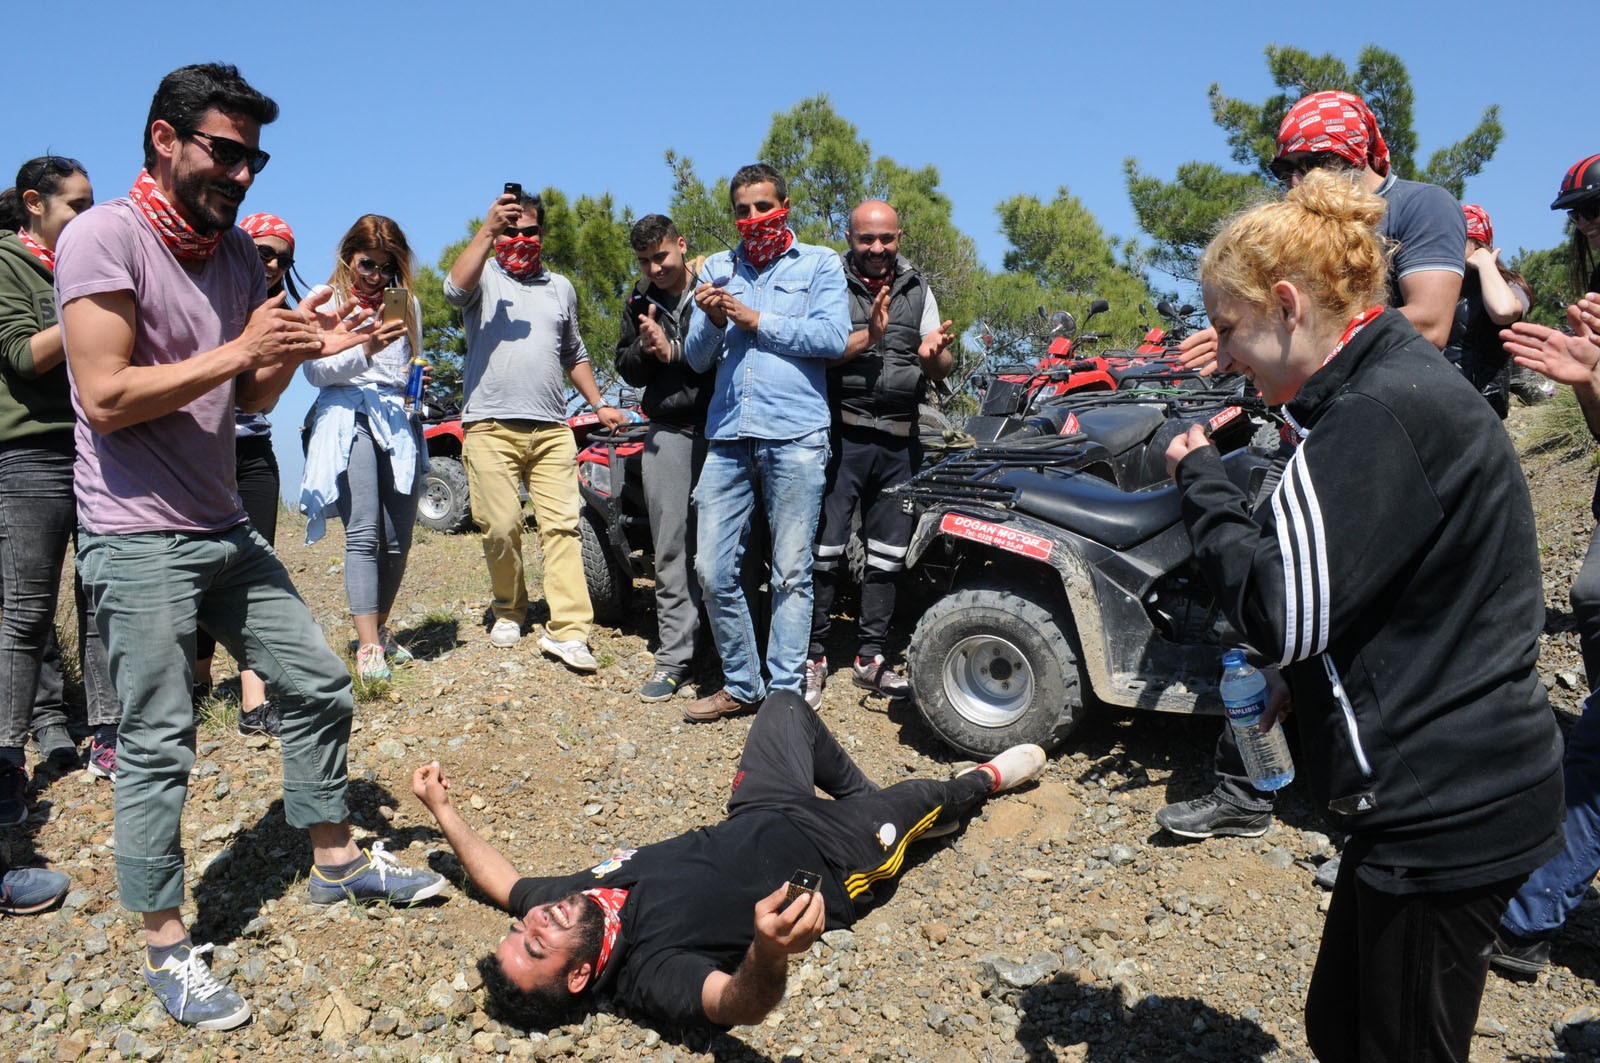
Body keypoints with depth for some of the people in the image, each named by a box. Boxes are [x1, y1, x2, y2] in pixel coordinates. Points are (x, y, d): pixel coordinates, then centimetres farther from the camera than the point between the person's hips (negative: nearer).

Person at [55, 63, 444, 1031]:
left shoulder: (237, 251, 10)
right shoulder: (104, 237, -12)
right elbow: (107, 398, -19)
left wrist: (302, 351, -5)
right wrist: (239, 351, -20)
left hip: (224, 529, 7)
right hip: (137, 539, -7)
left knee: (319, 685, 10)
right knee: (159, 745, -1)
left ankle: (337, 861, 27)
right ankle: (167, 948, 14)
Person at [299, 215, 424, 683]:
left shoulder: (407, 302, 21)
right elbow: (314, 370, -1)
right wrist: (364, 351, -17)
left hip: (399, 420, 4)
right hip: (349, 417, -4)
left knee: (399, 538, -1)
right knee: (364, 533, -16)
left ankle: (378, 630, 15)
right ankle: (367, 646, -17)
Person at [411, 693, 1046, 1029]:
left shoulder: (555, 902, -20)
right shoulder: (648, 973, -39)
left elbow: (503, 881, 1)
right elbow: (738, 1005, -56)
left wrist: (441, 811, -3)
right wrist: (769, 949, -76)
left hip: (753, 823, 6)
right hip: (833, 859, -6)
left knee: (786, 705, 20)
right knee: (919, 795, 12)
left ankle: (865, 798, 43)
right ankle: (982, 780, 48)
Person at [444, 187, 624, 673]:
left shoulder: (561, 288, 22)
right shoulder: (485, 277, 9)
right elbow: (455, 288, -16)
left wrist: (598, 403, 20)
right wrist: (487, 230, -20)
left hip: (552, 428, 3)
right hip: (490, 426, -3)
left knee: (562, 524, -6)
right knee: (501, 527, -3)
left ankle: (567, 630, -7)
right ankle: (509, 611, 19)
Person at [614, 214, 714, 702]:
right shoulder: (639, 303, 15)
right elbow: (627, 370, 18)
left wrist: (674, 350, -10)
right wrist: (645, 349, -3)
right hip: (670, 433, 4)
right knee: (672, 549, 4)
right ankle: (673, 656, 10)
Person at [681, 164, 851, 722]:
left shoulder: (819, 263, 10)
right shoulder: (716, 269, 19)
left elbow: (833, 337, -6)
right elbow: (696, 358, 13)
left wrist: (754, 320, -5)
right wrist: (712, 321, -8)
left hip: (795, 435, -3)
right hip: (728, 437, 4)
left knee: (791, 572, -1)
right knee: (713, 570, 1)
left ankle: (785, 691, 7)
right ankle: (741, 685, 14)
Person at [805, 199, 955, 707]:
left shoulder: (917, 290, 13)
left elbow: (940, 372, 10)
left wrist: (934, 353, -13)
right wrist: (867, 336, -26)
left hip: (899, 441, 5)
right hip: (841, 434, -4)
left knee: (888, 554, 9)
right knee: (824, 549, -4)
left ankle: (869, 658, 20)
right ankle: (813, 658, 7)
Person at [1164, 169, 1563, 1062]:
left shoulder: (1384, 411, -22)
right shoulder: (1403, 383, 11)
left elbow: (1281, 615, -24)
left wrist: (1202, 480, -11)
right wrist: (1300, 680, 12)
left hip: (1445, 811, -10)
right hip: (1452, 790, 10)